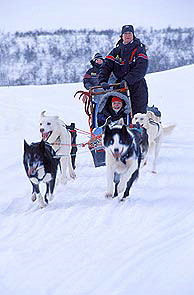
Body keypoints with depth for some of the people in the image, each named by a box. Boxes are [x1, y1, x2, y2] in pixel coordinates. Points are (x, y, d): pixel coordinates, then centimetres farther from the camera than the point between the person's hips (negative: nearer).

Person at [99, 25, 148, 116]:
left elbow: (141, 69, -13)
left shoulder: (139, 50, 1)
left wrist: (127, 80, -25)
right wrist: (103, 81, -14)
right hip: (120, 85, 3)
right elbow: (106, 66, 5)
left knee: (139, 113, -8)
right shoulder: (116, 51, 12)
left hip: (137, 85, -3)